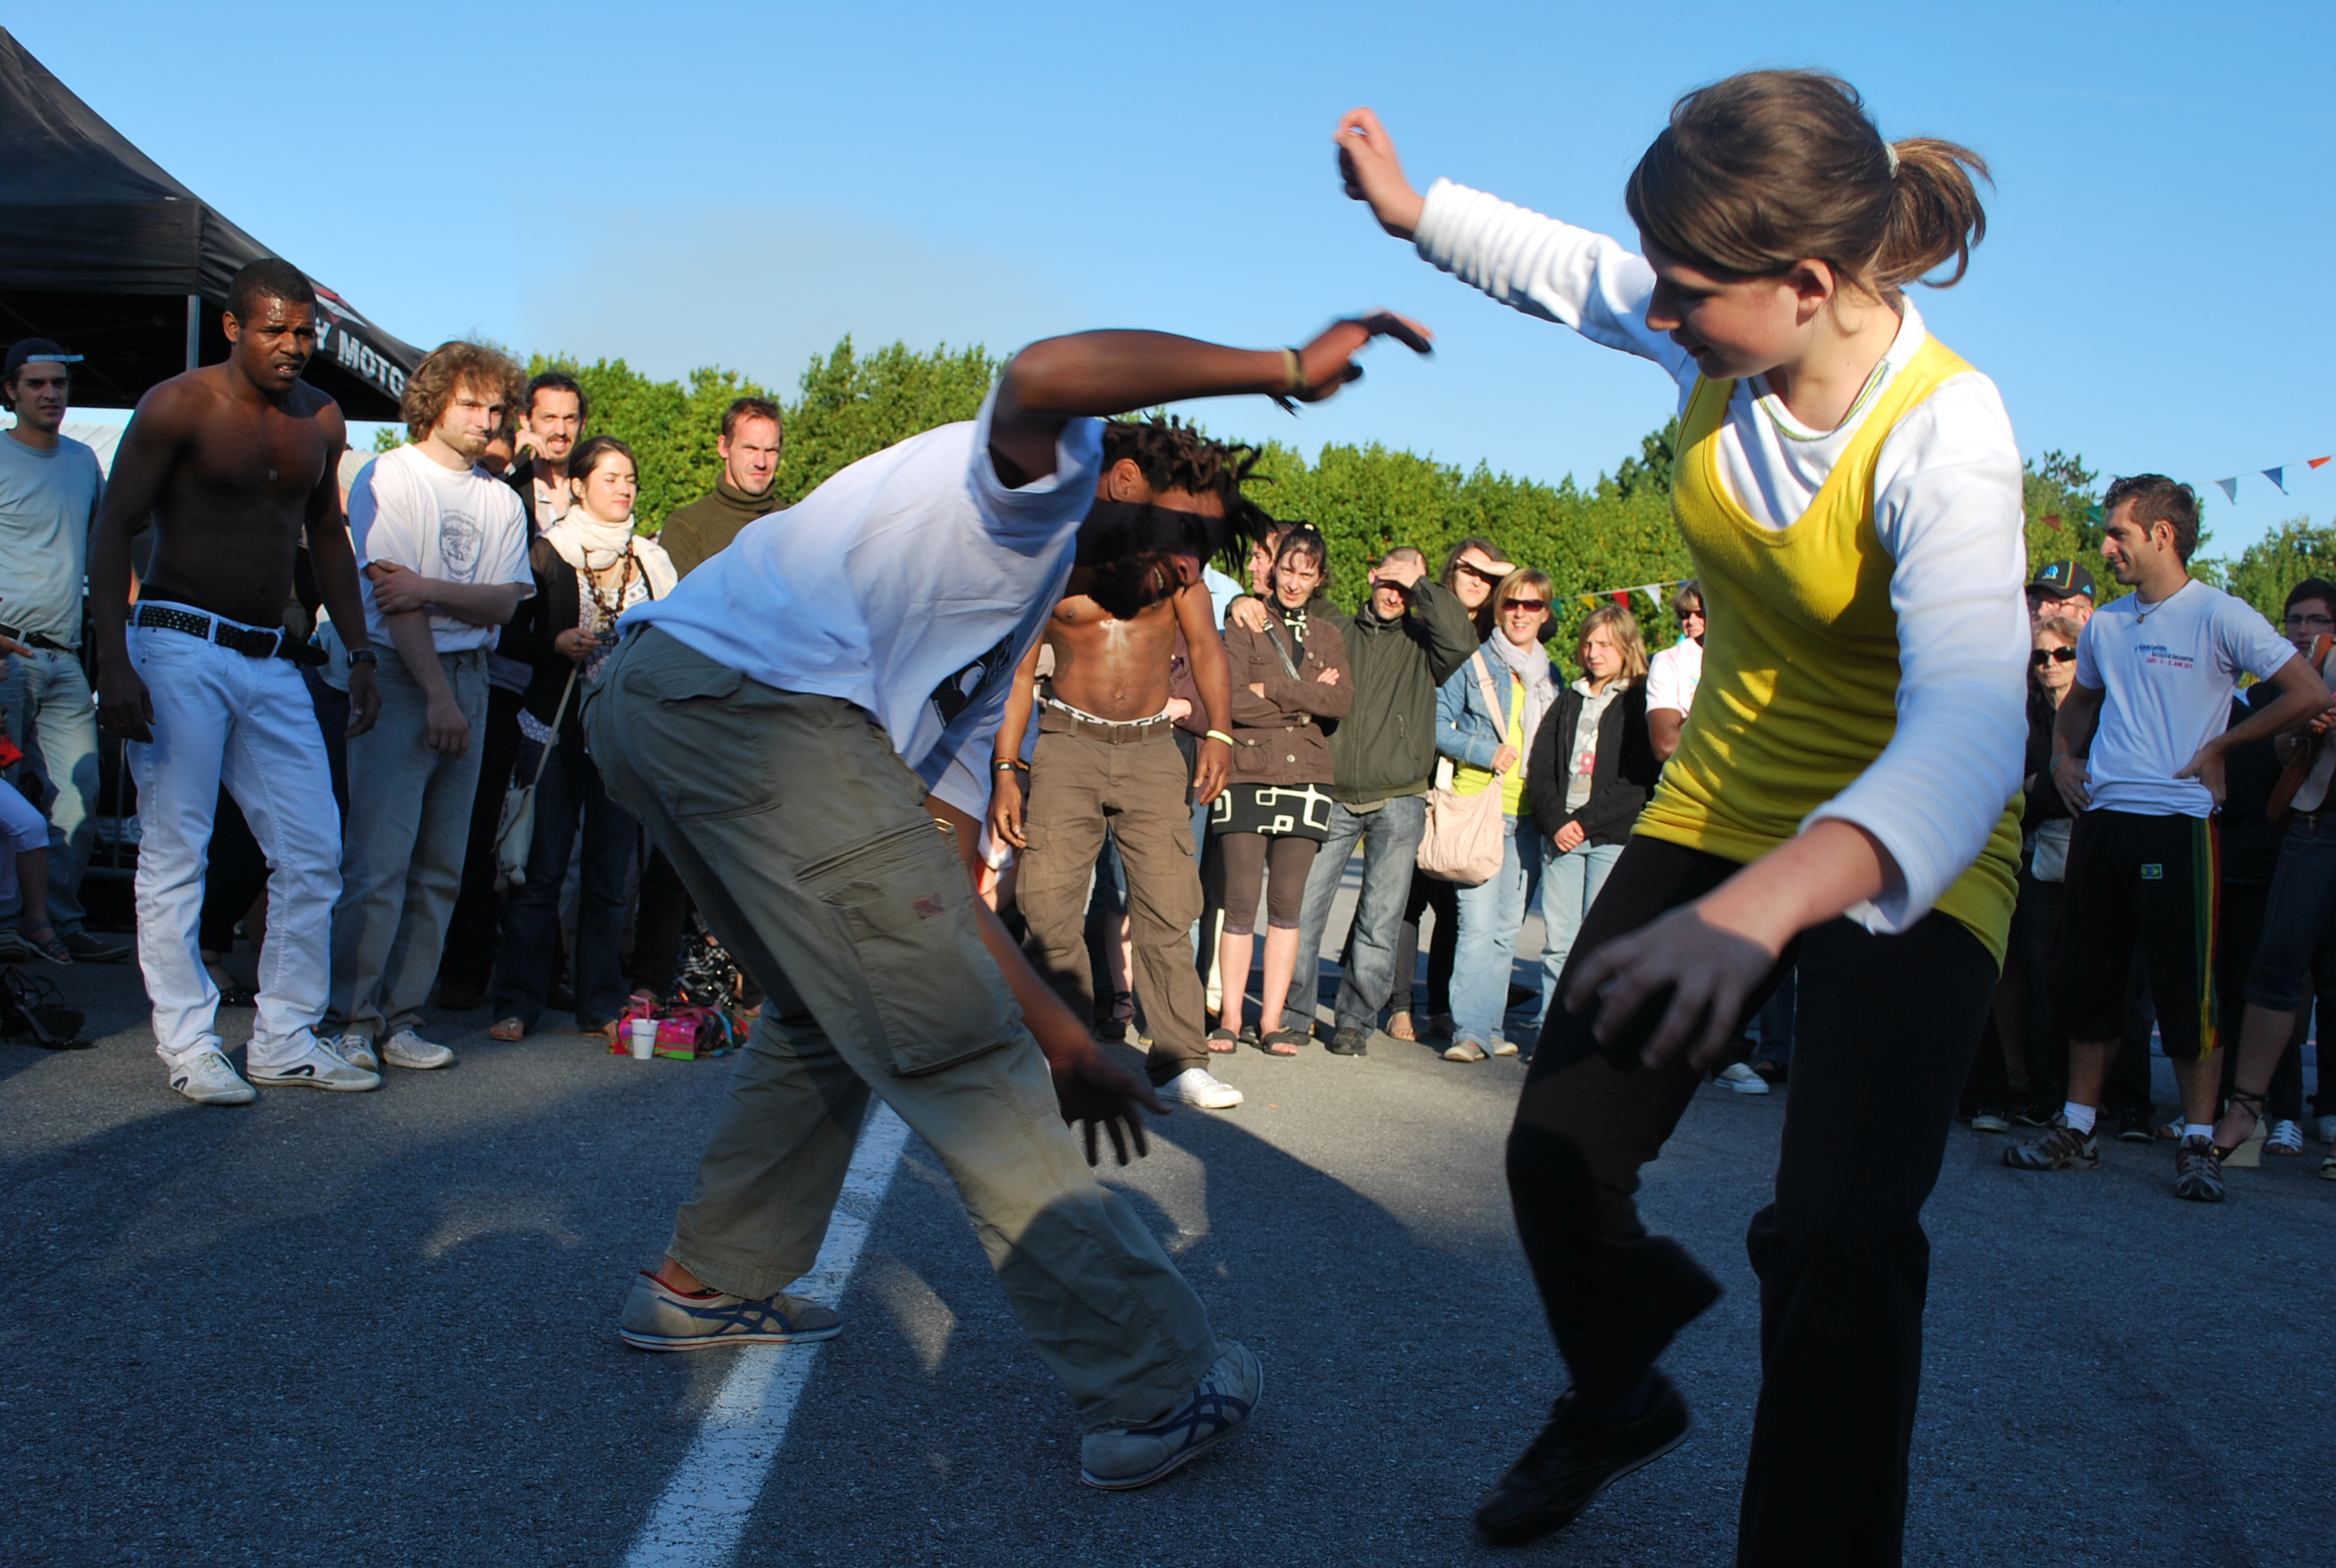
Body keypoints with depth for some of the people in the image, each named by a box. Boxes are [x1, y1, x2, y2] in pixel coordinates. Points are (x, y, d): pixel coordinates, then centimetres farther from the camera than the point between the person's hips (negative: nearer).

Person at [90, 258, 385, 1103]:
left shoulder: (321, 420, 10)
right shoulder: (178, 405, -5)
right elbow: (113, 532, -7)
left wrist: (360, 654, 15)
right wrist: (114, 663, -16)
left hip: (272, 660, 6)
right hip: (179, 650, -5)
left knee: (314, 853, 2)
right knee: (175, 852, -2)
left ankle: (285, 1041, 12)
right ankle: (188, 1046, 8)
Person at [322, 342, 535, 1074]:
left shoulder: (500, 499, 15)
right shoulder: (389, 477, 1)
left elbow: (506, 601, 3)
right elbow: (394, 600, -8)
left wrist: (432, 588, -15)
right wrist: (437, 696, -13)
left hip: (469, 678, 5)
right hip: (399, 676, -5)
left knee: (440, 867, 4)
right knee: (379, 858, -10)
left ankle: (400, 1019, 10)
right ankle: (349, 1021, -4)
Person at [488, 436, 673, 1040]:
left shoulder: (651, 560, 13)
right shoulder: (547, 553, 4)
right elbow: (511, 633, 3)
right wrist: (556, 643, -14)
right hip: (560, 727, -2)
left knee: (610, 872, 4)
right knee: (543, 869, -4)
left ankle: (601, 1005, 11)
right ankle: (517, 1004, 4)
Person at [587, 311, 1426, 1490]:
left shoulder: (1006, 635, 31)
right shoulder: (1041, 482, 8)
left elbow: (927, 871, 26)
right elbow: (1040, 376, -20)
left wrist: (1059, 1036, 23)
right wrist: (1286, 367, -12)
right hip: (755, 692, -10)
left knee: (831, 1014, 28)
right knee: (962, 1057, -8)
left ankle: (707, 1284, 39)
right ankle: (1154, 1387, -2)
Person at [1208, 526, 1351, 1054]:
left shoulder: (1328, 635, 15)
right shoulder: (1245, 626, 6)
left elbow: (1342, 702, -2)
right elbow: (1231, 700, -9)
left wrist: (1270, 689, -8)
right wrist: (1305, 700, -6)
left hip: (1305, 777, 3)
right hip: (1246, 774, -2)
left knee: (1287, 904, 2)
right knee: (1241, 902, -5)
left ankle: (1272, 1022, 7)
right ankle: (1231, 1017, 4)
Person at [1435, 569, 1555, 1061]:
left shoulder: (1551, 676, 16)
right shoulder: (1473, 664, 2)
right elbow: (1437, 722, -2)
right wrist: (1488, 752, -12)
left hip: (1530, 816, 5)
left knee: (1507, 927, 7)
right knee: (1478, 923, -12)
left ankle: (1489, 1026, 13)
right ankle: (1469, 1030, -10)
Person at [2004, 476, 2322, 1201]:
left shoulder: (2219, 616, -5)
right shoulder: (2104, 625, 12)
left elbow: (2311, 693, -8)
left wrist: (2219, 746, -6)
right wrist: (2062, 755, 12)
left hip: (2177, 822, -6)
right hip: (2101, 817, 6)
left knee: (2186, 987, -3)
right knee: (2087, 977, 9)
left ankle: (2198, 1143, 5)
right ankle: (2076, 1128, 17)